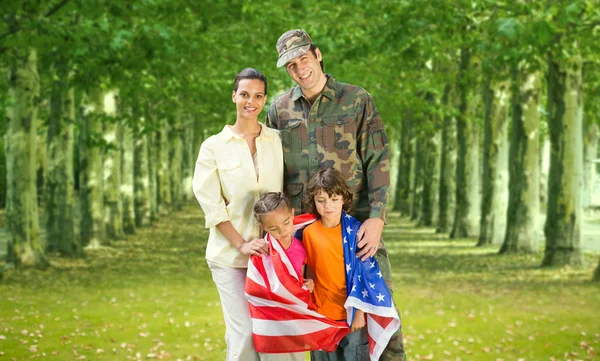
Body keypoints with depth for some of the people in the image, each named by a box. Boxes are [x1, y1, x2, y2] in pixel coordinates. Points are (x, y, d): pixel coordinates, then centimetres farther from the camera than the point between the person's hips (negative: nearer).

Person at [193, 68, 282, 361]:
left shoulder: (278, 141, 9)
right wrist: (241, 244, -11)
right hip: (230, 256, -2)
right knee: (245, 334, -10)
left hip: (273, 250, 2)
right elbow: (211, 205, -2)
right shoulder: (214, 147, 3)